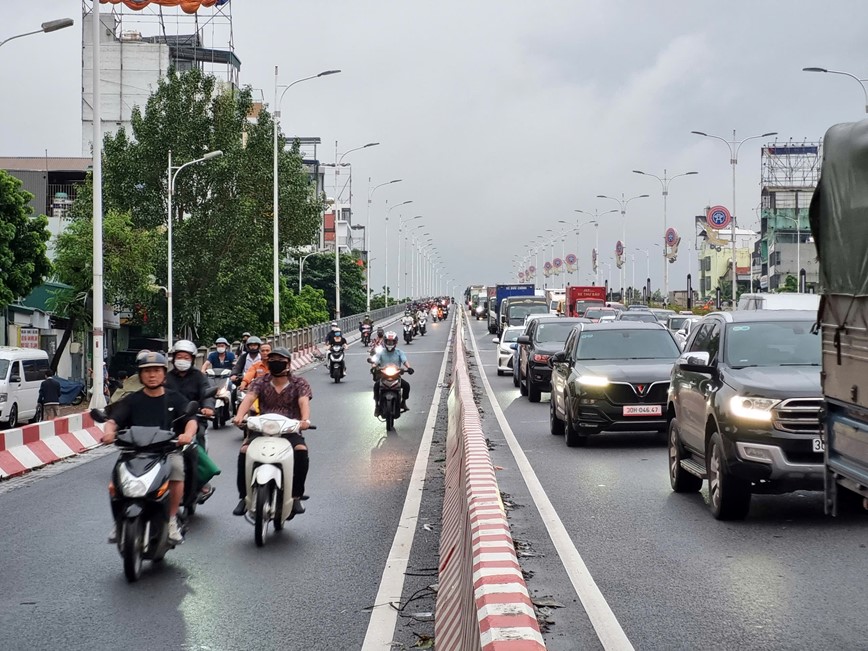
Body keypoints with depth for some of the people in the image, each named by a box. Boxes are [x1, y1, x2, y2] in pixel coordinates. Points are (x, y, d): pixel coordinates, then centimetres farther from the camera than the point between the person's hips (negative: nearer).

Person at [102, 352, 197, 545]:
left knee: (176, 467, -32)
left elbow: (191, 420, -3)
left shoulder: (175, 399, 11)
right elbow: (113, 419, 0)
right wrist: (109, 431, -25)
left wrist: (188, 434, -26)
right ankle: (120, 520, -4)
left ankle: (171, 520, -13)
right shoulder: (131, 401, 12)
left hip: (168, 450, -1)